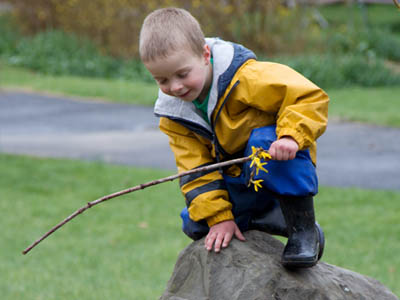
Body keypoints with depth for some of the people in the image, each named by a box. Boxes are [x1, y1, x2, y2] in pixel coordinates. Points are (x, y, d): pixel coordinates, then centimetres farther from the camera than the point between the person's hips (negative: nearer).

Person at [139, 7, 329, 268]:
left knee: (265, 138, -36)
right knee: (195, 225, -5)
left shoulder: (247, 78, -25)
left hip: (279, 170, -6)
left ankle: (304, 230, -27)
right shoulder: (173, 115, -6)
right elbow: (195, 168, -5)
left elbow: (311, 97, -28)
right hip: (240, 183, 7)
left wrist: (291, 137, -43)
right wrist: (220, 217, -13)